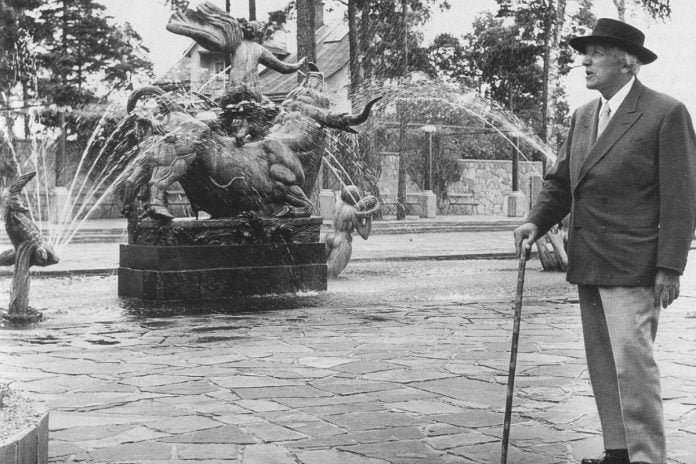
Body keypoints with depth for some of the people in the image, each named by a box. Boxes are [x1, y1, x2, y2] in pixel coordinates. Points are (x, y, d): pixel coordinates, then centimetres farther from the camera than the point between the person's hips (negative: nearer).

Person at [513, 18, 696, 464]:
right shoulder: (583, 116, 15)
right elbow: (560, 180, 19)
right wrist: (537, 220, 0)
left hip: (632, 267, -7)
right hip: (590, 264, 8)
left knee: (632, 363, -11)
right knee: (603, 365, 11)